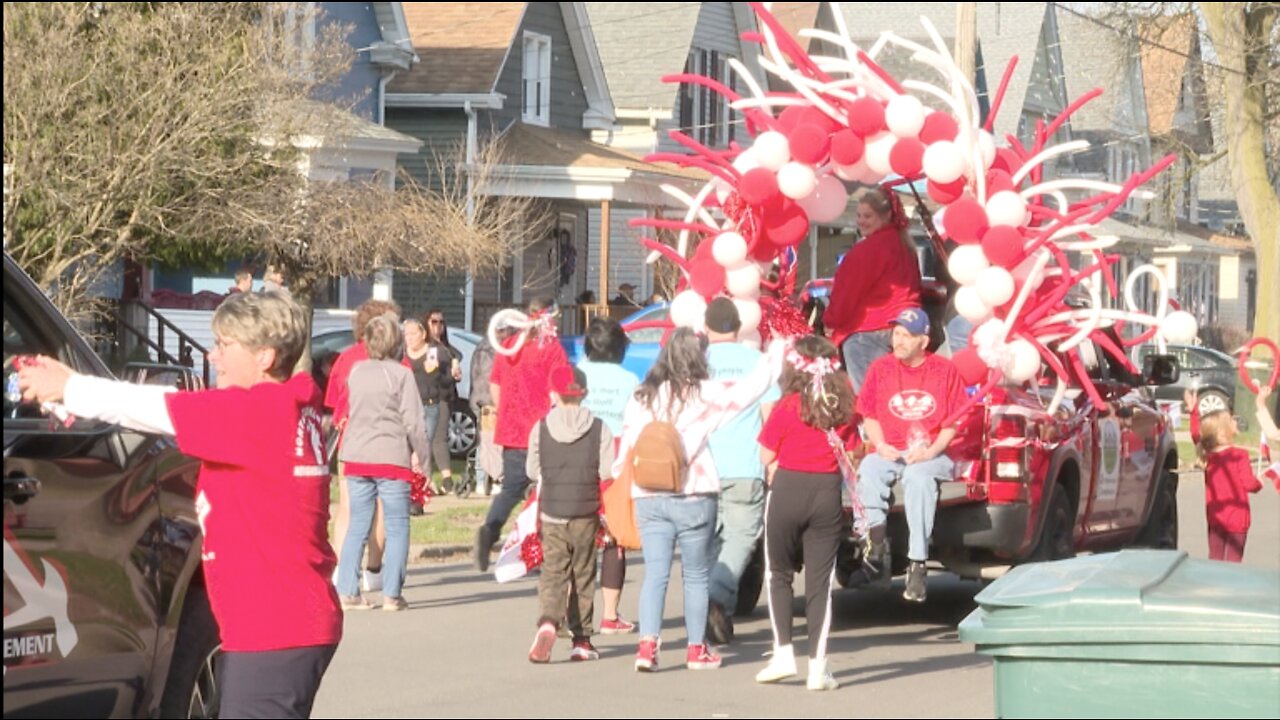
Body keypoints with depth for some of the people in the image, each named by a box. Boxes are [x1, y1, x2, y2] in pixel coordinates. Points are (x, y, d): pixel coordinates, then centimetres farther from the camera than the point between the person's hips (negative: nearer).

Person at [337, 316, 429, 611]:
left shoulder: (356, 372, 6)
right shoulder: (401, 374, -9)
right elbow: (413, 421, -9)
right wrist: (420, 453, 3)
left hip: (356, 458, 4)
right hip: (392, 458, -4)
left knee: (357, 525, 11)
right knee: (397, 527, 4)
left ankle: (347, 591, 6)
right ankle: (391, 594, -1)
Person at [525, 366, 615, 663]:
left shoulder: (541, 428, -3)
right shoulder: (598, 429, -5)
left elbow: (532, 471, 5)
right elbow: (608, 471, -8)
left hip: (551, 515, 0)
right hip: (585, 515, 0)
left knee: (553, 572, 1)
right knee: (583, 575, 11)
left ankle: (548, 622, -26)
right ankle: (581, 639, 12)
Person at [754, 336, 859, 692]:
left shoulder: (788, 408, -8)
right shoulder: (843, 410, 1)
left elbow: (766, 456, -3)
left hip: (788, 490, -2)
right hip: (827, 494, 2)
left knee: (779, 574, 15)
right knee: (820, 581, 4)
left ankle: (783, 653, 8)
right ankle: (818, 668, 1)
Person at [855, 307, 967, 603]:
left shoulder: (945, 370, 4)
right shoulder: (880, 368, 10)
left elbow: (955, 420, 3)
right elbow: (869, 416, 12)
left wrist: (932, 451, -12)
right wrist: (881, 446, -7)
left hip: (933, 454, -3)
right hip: (890, 453, 3)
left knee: (919, 476, -37)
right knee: (868, 470, -32)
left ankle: (917, 564, -39)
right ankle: (877, 541, -39)